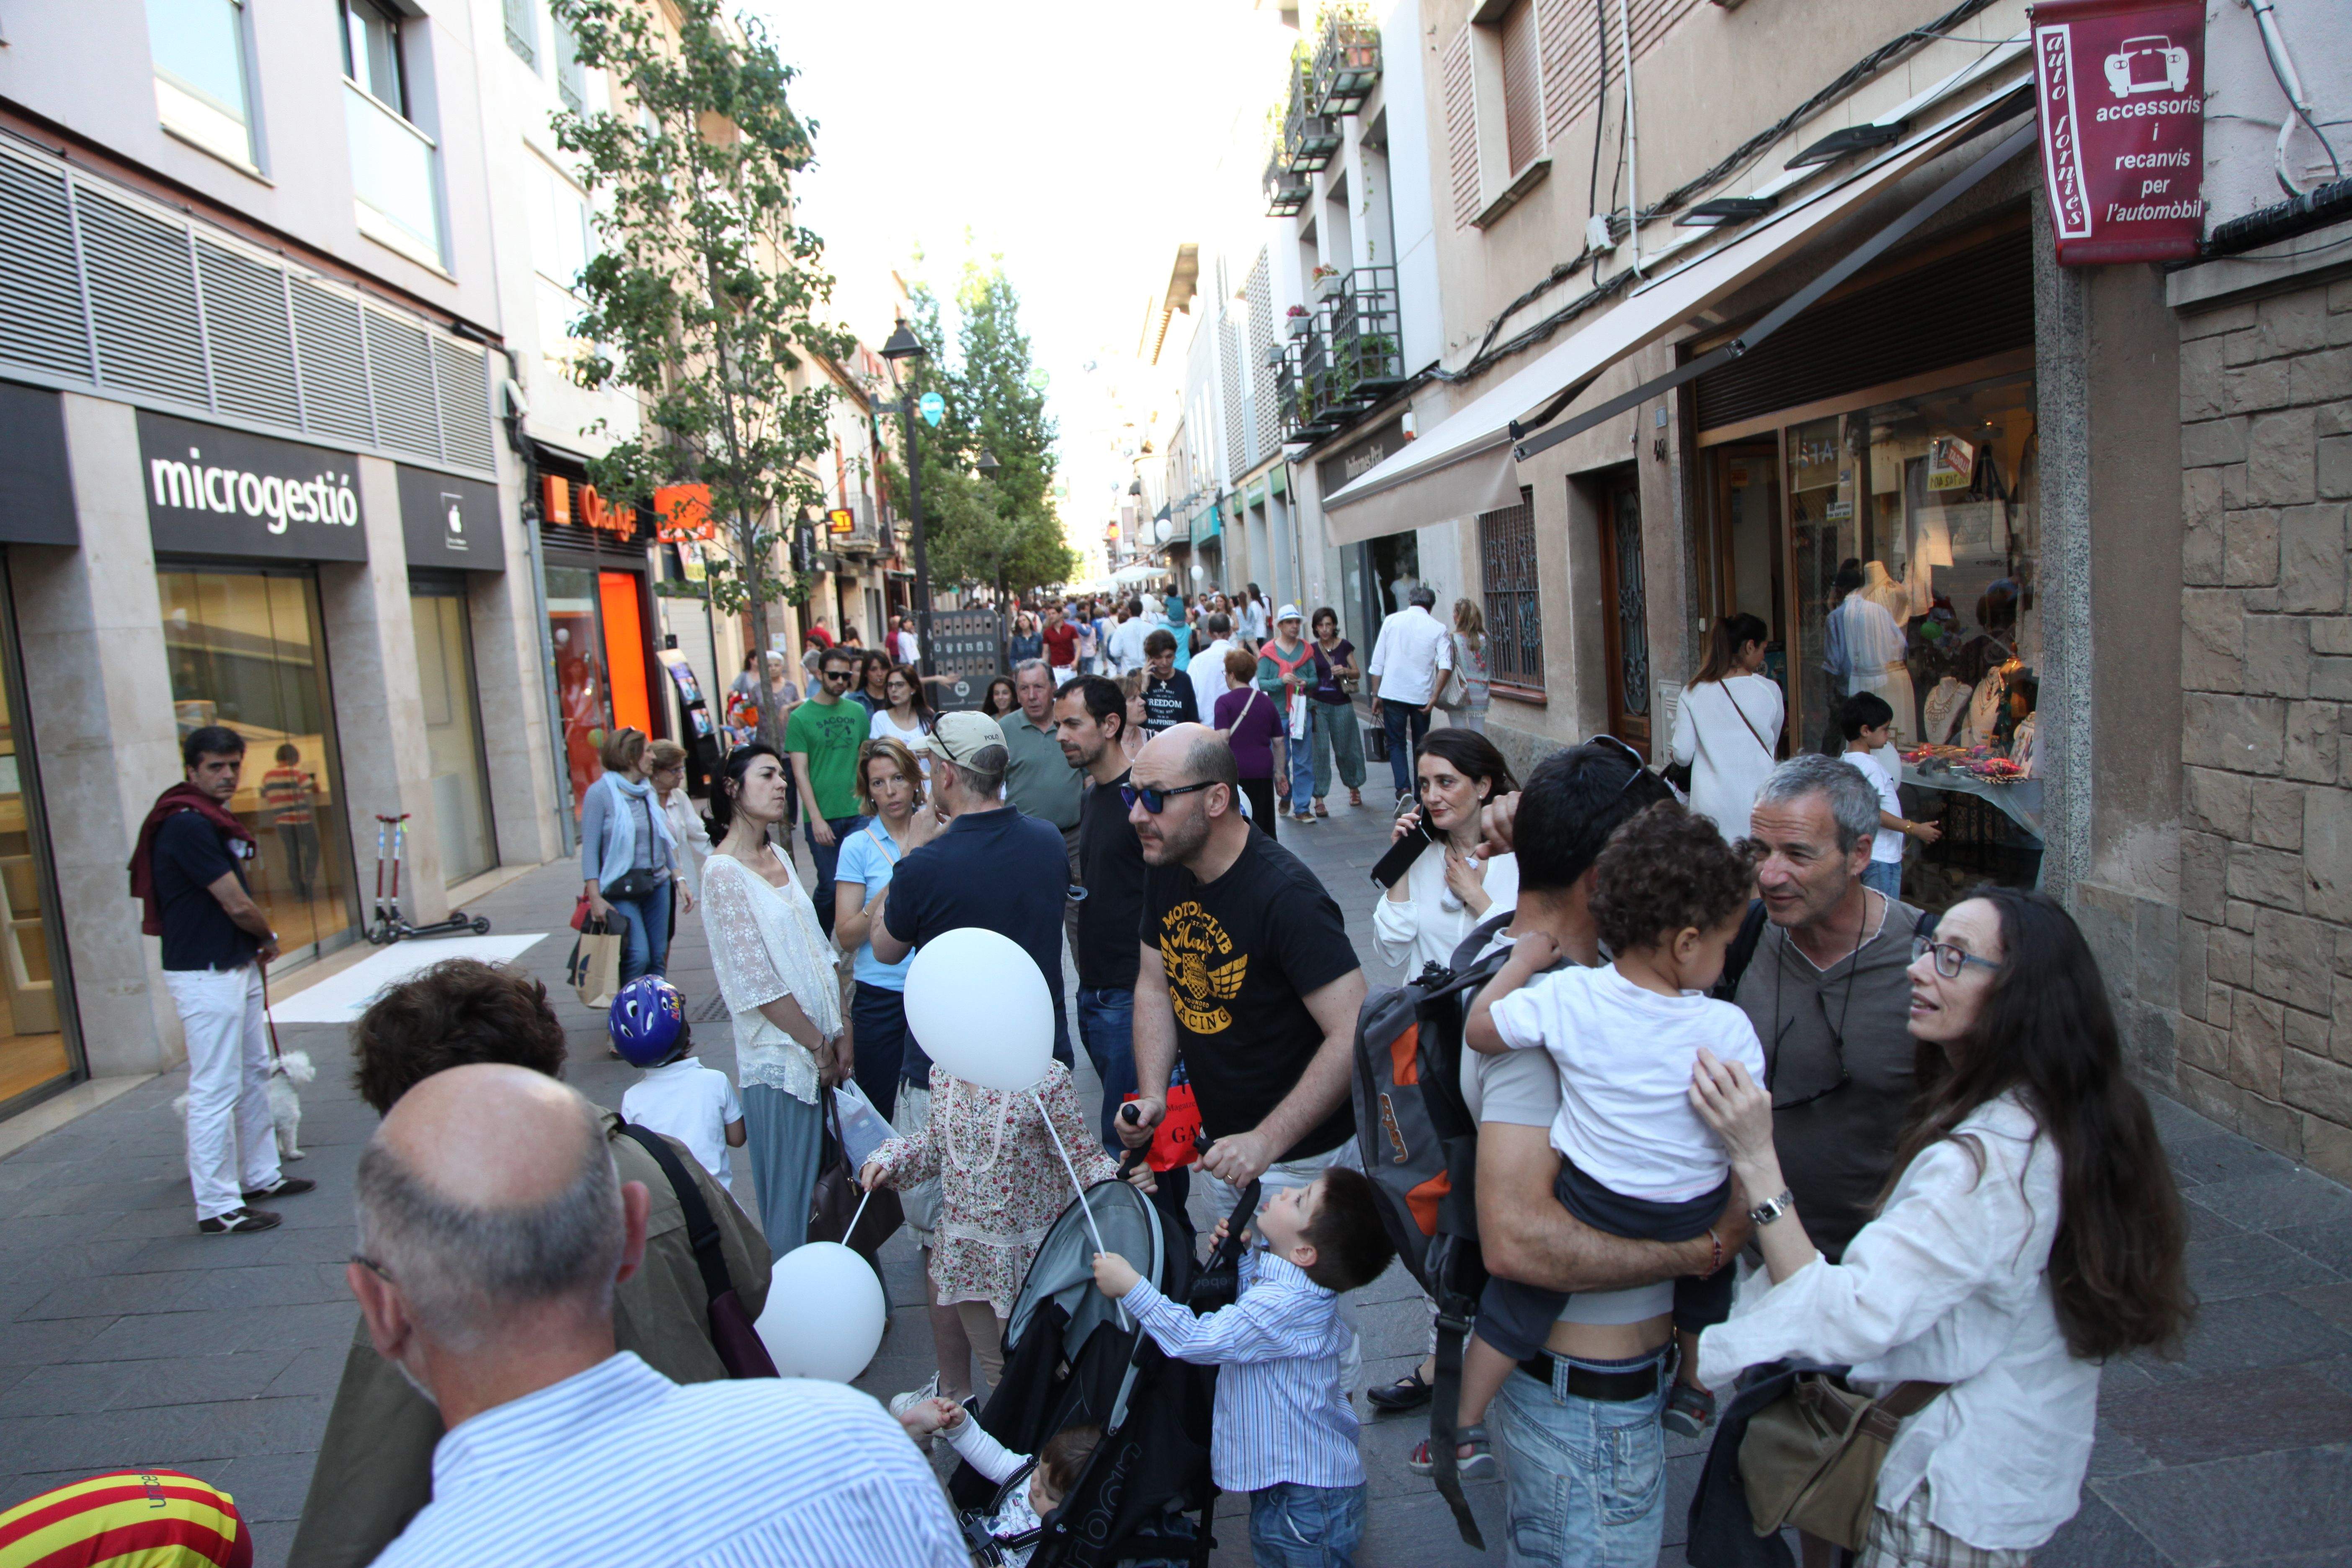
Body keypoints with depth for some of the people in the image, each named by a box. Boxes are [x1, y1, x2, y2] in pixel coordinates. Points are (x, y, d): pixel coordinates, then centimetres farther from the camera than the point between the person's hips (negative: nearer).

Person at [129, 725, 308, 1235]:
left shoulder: (213, 819, 12)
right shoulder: (187, 825, -20)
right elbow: (237, 906, -19)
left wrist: (256, 944, 4)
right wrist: (270, 938, -1)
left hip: (237, 968, 11)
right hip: (204, 976, -11)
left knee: (254, 1073, 19)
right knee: (216, 1090, -5)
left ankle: (260, 1175, 32)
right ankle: (218, 1208, 3)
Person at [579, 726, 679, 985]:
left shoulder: (648, 791, 10)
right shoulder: (601, 792, -8)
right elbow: (589, 848, -10)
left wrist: (678, 877, 16)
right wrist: (595, 898, -15)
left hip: (657, 884, 6)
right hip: (621, 889, -6)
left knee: (658, 957, 5)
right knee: (638, 956, -14)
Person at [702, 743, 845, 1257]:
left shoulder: (777, 858, 10)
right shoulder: (724, 873, -14)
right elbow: (757, 984, -16)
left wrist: (837, 1037, 6)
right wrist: (818, 1046, -10)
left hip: (818, 1046, 7)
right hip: (779, 1055, -7)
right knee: (790, 1194, 4)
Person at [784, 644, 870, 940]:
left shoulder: (858, 712, 9)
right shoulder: (801, 717, -3)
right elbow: (800, 772, -6)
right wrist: (816, 818, -12)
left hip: (858, 813, 3)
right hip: (822, 816, -3)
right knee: (829, 887, 4)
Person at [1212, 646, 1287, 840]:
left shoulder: (1224, 702, -5)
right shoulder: (1268, 703, 11)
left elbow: (1223, 738, -14)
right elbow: (1279, 742, 14)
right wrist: (1280, 773, 21)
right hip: (1262, 773, 4)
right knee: (1264, 829, 10)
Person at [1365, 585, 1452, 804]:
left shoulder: (1392, 620, 4)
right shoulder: (1438, 628, 2)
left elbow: (1377, 662, 3)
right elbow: (1445, 665, -11)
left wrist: (1376, 695, 8)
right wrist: (1434, 697, -9)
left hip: (1393, 693, 0)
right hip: (1421, 696, 0)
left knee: (1396, 743, 8)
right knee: (1421, 746, 13)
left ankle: (1403, 787, -11)